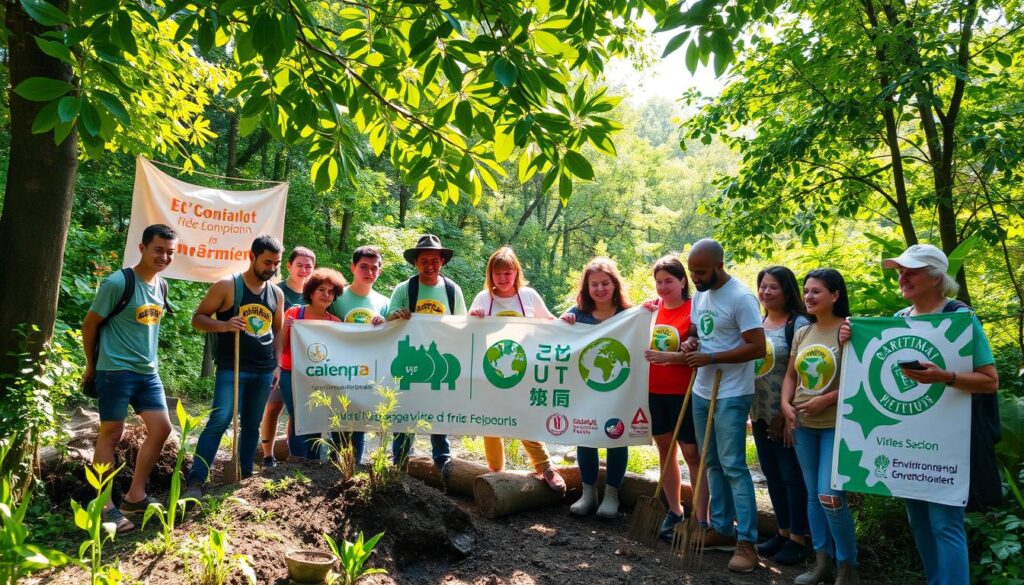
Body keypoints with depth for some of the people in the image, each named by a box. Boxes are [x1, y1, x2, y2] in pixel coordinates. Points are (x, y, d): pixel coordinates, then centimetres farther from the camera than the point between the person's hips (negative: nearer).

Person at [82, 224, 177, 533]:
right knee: (111, 433, 0)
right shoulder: (118, 282, -14)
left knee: (161, 428, 5)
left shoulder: (162, 285, 8)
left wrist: (147, 359, 17)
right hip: (116, 370, -7)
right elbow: (90, 324, -7)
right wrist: (92, 365, 2)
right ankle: (105, 506, 9)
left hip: (148, 371, 8)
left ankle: (134, 497, 17)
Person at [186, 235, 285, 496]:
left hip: (264, 371, 5)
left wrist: (277, 365, 11)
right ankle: (195, 481, -10)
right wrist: (223, 325, -22)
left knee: (252, 424, 11)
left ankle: (245, 476, 20)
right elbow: (198, 318, -4)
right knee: (219, 421, -14)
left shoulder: (277, 293, 10)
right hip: (232, 368, -5)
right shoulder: (227, 286, -6)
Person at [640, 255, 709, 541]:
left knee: (692, 454, -1)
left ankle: (701, 520, 6)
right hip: (655, 391, 6)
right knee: (665, 451, 13)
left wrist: (667, 356, -29)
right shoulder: (654, 308, 6)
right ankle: (674, 512, 26)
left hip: (684, 393, -6)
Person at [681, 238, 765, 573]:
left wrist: (710, 358, -22)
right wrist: (690, 342, -1)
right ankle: (722, 528, 25)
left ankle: (747, 542, 1)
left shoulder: (741, 298, -17)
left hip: (731, 396, -8)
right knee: (712, 464, 14)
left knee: (733, 466, -6)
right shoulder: (699, 295, 8)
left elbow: (757, 347, -21)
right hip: (702, 392, 8)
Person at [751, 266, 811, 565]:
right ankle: (783, 531, 27)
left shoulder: (798, 324, -11)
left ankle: (798, 539, 13)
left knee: (792, 476, 2)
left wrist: (787, 413, -16)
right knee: (771, 474, 14)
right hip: (760, 413, 7)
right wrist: (751, 410, 13)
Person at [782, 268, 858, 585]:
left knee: (829, 496, -9)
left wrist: (826, 400, -20)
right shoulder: (802, 333, 9)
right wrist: (786, 405, -2)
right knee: (813, 495, 12)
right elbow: (791, 375, 14)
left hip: (836, 424, -6)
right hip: (803, 425, 7)